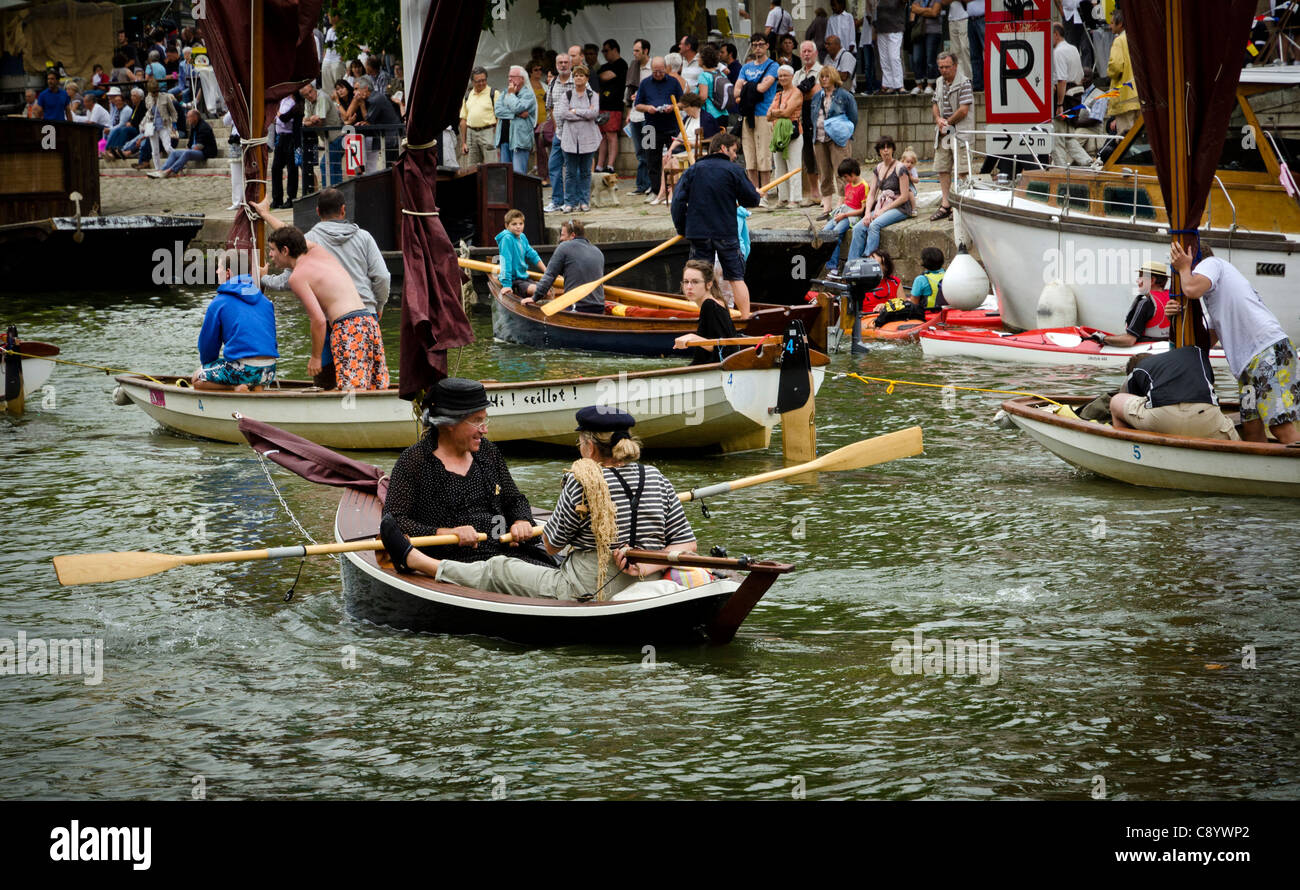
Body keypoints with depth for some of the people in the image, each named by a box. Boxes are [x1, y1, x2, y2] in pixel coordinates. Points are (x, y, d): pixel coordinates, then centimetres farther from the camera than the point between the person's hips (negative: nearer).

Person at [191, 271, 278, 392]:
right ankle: (256, 388, 3)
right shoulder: (266, 302, 17)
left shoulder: (218, 302, 2)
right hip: (269, 371, 6)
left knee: (196, 378, 12)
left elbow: (207, 343, 10)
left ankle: (235, 387, -11)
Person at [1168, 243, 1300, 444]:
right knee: (1251, 429, 4)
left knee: (1281, 428, -19)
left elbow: (1192, 290, -18)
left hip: (1270, 351, -10)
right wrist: (1179, 316, 12)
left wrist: (1184, 268, 3)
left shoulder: (1211, 263, 6)